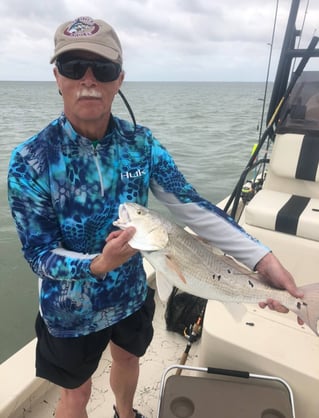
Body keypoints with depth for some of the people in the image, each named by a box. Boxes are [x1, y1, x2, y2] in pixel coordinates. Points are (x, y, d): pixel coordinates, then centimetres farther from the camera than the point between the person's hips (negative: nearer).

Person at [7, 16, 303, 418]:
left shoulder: (140, 143, -14)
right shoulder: (30, 162, -24)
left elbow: (191, 205, -19)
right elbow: (40, 254, -20)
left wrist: (262, 258, -27)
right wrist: (98, 264, -39)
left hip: (132, 292, 4)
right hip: (71, 309, -3)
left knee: (127, 358, 31)